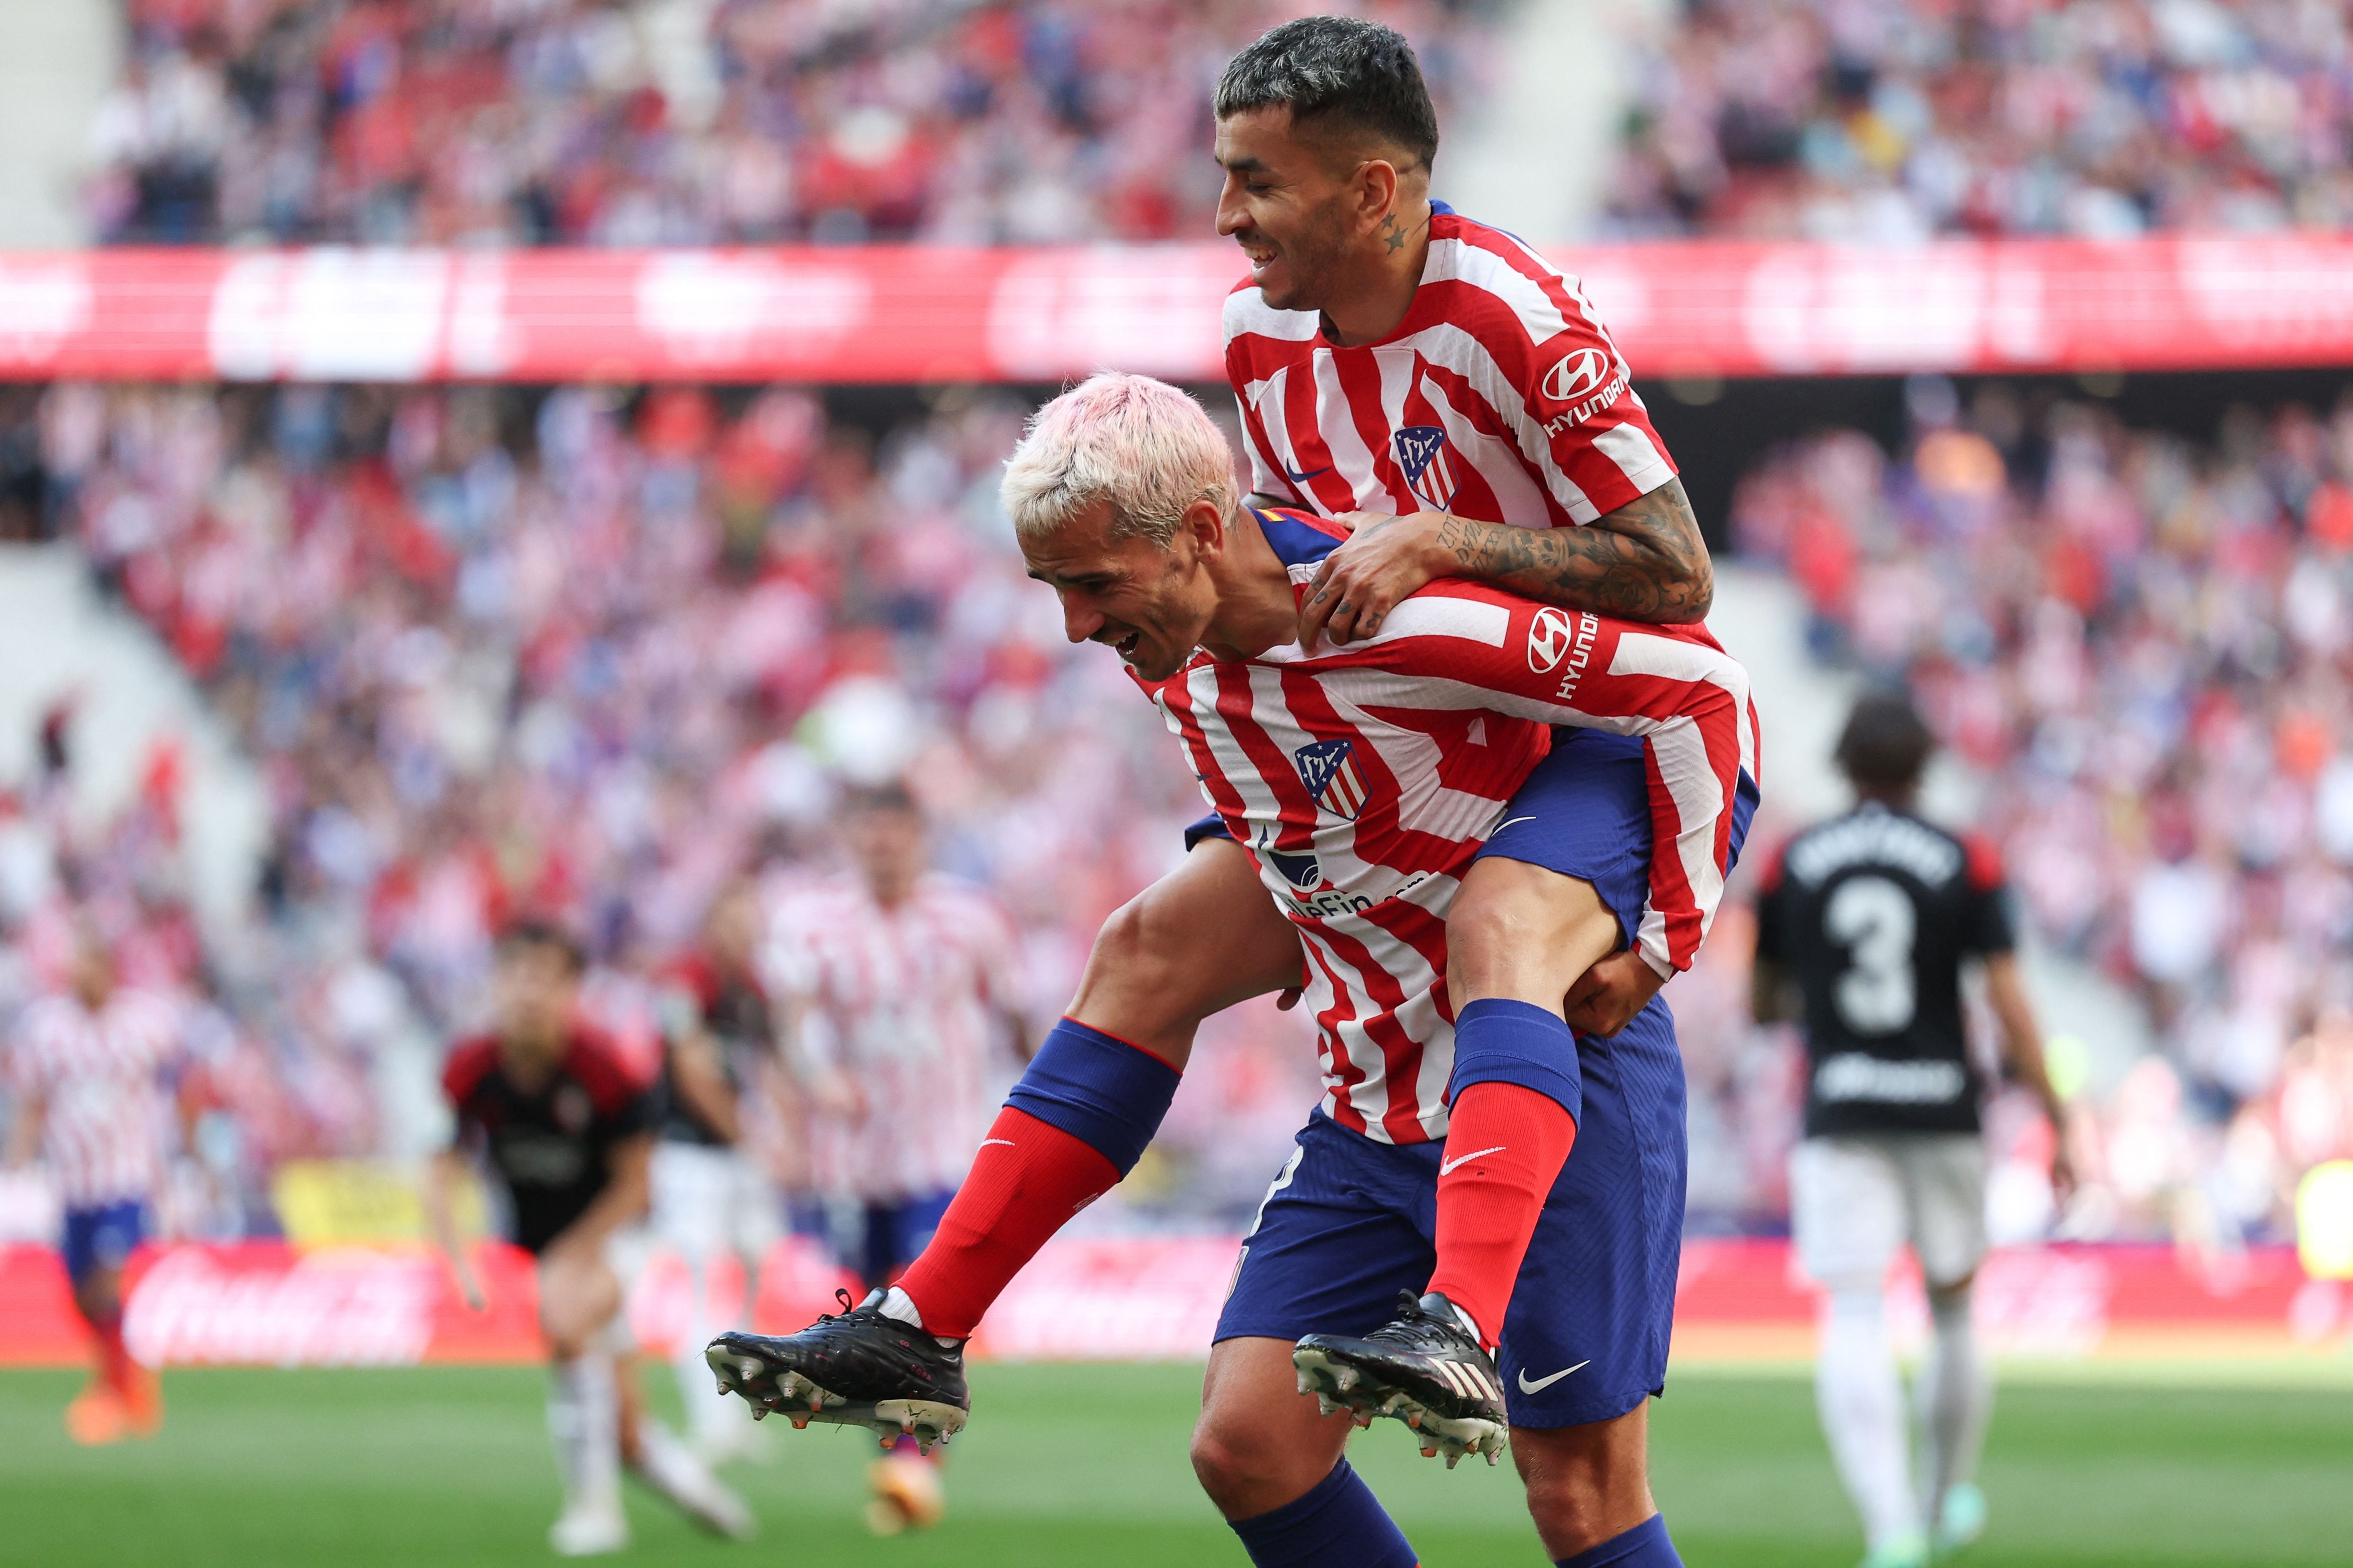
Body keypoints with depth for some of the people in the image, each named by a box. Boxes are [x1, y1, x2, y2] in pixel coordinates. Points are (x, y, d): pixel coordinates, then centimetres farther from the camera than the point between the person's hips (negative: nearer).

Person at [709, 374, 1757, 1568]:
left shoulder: (1393, 626, -24)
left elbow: (1701, 684, -18)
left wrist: (1661, 933, -14)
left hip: (1558, 1088, -7)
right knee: (1247, 1449, -3)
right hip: (1374, 1108, 7)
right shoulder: (1176, 661, 1)